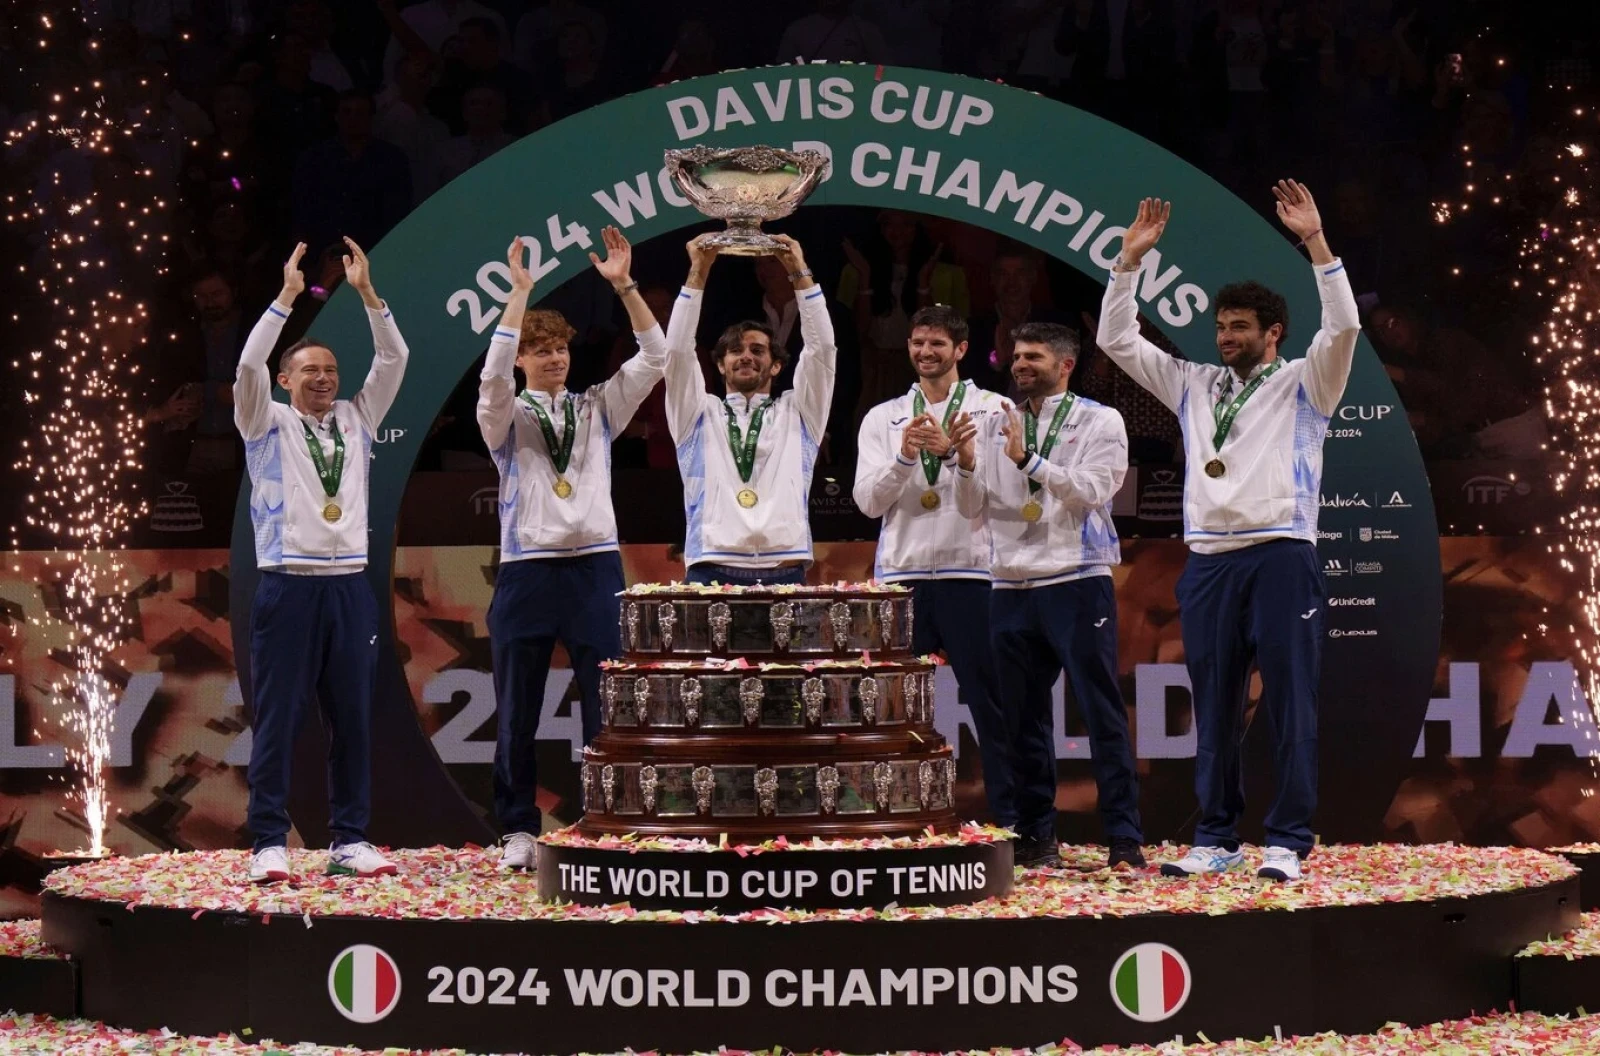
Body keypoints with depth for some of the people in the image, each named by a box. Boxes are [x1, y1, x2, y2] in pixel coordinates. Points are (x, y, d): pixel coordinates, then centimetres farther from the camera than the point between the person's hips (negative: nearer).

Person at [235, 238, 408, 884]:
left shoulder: (356, 421, 15)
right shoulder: (269, 425, 6)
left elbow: (393, 360, 9)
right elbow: (248, 366, -11)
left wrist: (366, 292, -1)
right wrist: (287, 297, -14)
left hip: (349, 585, 4)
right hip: (288, 585, -4)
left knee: (353, 718, 4)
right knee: (277, 719, -4)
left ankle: (350, 841, 9)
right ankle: (269, 844, -2)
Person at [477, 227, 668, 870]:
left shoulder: (598, 409, 12)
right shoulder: (506, 417, 5)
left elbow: (654, 358, 2)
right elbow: (494, 373, -15)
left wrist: (624, 286, -6)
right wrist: (519, 291, -17)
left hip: (595, 569, 1)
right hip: (527, 572, -1)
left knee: (607, 708, -1)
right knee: (517, 714, 3)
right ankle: (519, 830, 11)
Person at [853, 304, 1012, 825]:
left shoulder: (992, 409, 6)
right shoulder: (882, 419, 13)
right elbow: (868, 500, 2)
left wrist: (951, 450, -20)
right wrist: (904, 456, -14)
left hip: (970, 573, -2)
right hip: (901, 576, 2)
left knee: (990, 704, -2)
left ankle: (1009, 821, 1)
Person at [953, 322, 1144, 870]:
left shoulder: (1099, 422, 2)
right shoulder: (996, 425, 13)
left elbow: (1092, 489, -13)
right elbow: (973, 507, 11)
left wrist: (1028, 459, -21)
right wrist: (967, 465, -9)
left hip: (1077, 583, -4)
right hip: (1011, 587, 4)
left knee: (1103, 712, -6)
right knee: (1024, 717, 8)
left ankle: (1124, 838, -5)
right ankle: (1036, 836, 16)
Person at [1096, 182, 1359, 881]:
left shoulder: (1302, 385, 7)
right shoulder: (1193, 386, 18)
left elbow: (1343, 327, -9)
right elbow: (1118, 340, 17)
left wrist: (1315, 242, -13)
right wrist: (1131, 260, 9)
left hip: (1280, 558, -4)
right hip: (1208, 562, 4)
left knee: (1289, 704, -4)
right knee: (1213, 709, 7)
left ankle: (1288, 840, -1)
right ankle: (1216, 838, 12)